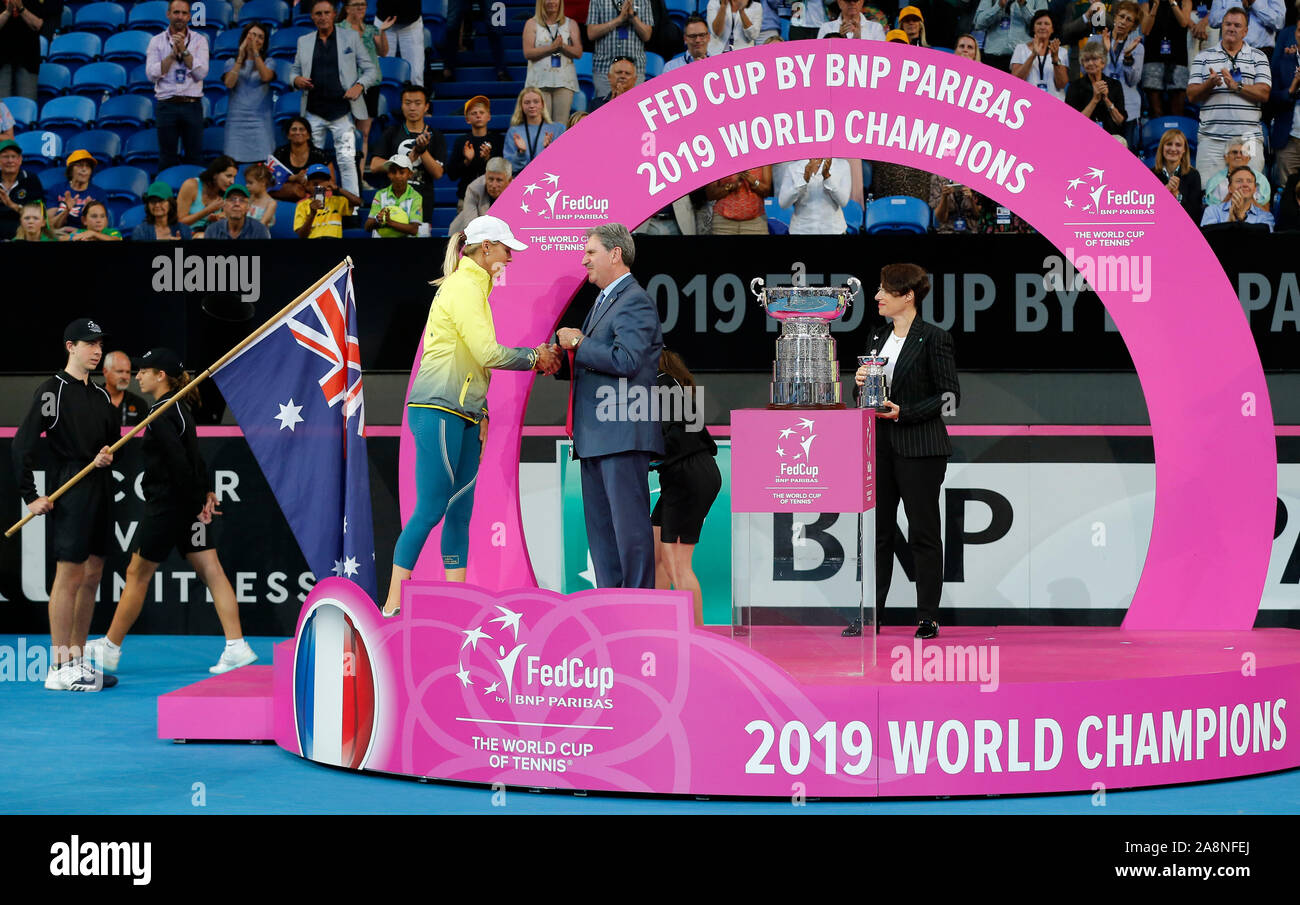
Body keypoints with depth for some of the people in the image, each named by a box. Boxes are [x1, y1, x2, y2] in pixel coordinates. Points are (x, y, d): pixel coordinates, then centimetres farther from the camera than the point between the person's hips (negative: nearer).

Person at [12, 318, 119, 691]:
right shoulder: (52, 391, -7)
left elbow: (115, 439, 25)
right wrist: (30, 496, -14)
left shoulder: (100, 395, 16)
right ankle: (60, 669, -6)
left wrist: (109, 455, 1)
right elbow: (22, 444, -12)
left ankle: (78, 660, 18)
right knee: (69, 576, -8)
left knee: (92, 577, 10)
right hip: (68, 490, -8)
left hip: (100, 490, 8)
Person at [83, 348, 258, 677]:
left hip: (167, 507, -9)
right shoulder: (180, 408, 13)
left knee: (137, 575, 3)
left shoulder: (161, 414, -16)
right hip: (192, 506, 9)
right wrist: (205, 492, 10)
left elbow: (178, 462, -22)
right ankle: (236, 647, -3)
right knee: (211, 572, 3)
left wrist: (196, 500, -17)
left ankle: (110, 649, 14)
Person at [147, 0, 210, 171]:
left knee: (195, 157, 0)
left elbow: (201, 73, -5)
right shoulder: (157, 41, 6)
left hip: (192, 105, 0)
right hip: (166, 105, 0)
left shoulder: (199, 41, 6)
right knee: (167, 159, 2)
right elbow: (152, 74, -5)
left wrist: (184, 50, -10)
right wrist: (173, 53, -11)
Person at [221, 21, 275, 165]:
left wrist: (255, 52, -11)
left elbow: (266, 77, -9)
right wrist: (241, 57, -5)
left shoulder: (267, 63, 13)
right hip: (236, 120, 1)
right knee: (233, 161, -9)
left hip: (259, 120, -1)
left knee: (261, 162, -12)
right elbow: (229, 83, -4)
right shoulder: (232, 63, 14)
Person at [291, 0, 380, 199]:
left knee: (347, 160, -9)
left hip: (342, 111, -3)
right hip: (314, 113, 3)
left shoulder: (351, 38, 7)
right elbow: (295, 70, 21)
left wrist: (359, 86, -11)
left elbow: (371, 70, 7)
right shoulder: (304, 41, 13)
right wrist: (297, 80, -3)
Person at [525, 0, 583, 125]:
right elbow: (528, 53, -4)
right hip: (540, 81, -1)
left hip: (564, 81, 1)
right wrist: (552, 47, -12)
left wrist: (562, 46, -13)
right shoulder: (532, 24, 8)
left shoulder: (571, 24, 13)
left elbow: (578, 53, 5)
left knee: (561, 124, -4)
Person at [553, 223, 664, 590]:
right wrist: (563, 353, 8)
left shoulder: (635, 302, -10)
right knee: (600, 525, 11)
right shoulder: (603, 301, 22)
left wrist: (579, 343, -12)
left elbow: (624, 360, -22)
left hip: (623, 435, -10)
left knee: (629, 523, -7)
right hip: (596, 436, 10)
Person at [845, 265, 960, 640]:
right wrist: (861, 383, -1)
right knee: (877, 529, 7)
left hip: (919, 448, -7)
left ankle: (928, 618, 6)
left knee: (923, 532, -1)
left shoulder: (933, 338, -7)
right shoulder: (877, 337, 14)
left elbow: (949, 395, -10)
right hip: (879, 445, 7)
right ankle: (871, 615, 11)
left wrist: (905, 413, -17)